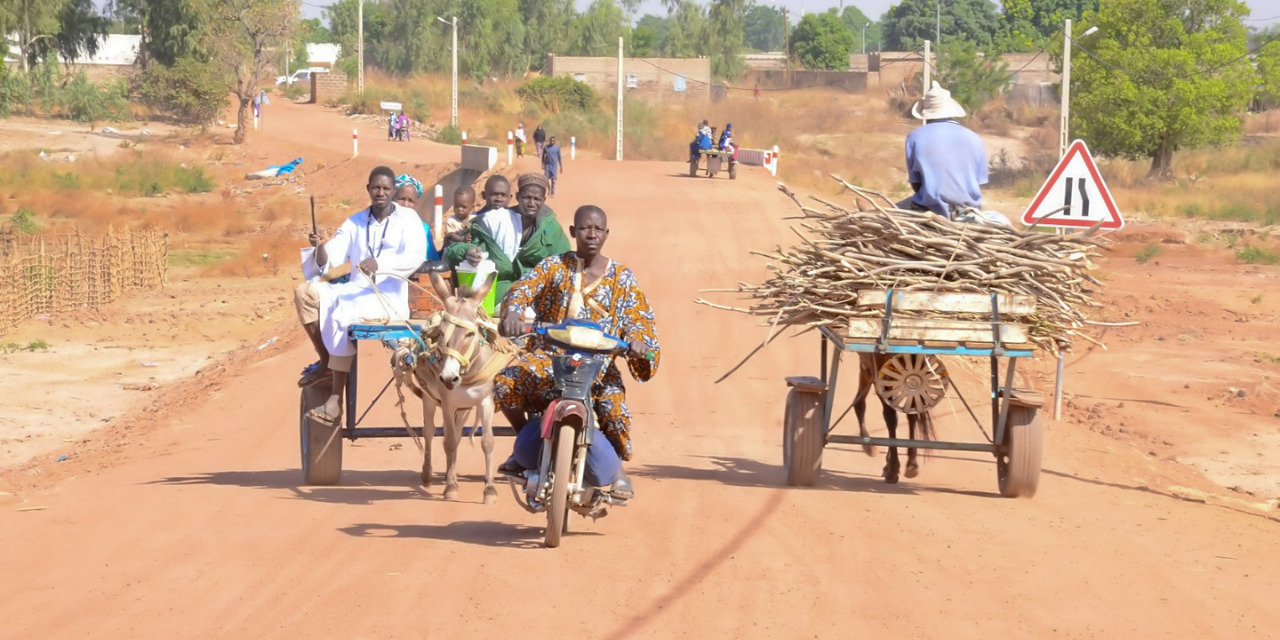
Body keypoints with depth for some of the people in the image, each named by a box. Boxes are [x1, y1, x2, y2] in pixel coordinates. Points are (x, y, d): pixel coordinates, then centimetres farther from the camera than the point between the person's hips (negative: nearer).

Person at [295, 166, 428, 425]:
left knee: (342, 314, -34)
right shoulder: (355, 222, 12)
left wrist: (379, 263, -33)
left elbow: (417, 256, -18)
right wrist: (320, 248, -21)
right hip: (356, 290, 6)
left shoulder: (407, 219, -1)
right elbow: (330, 259, 3)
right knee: (305, 293, -15)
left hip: (389, 297, -6)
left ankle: (336, 399, -35)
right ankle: (325, 361, -5)